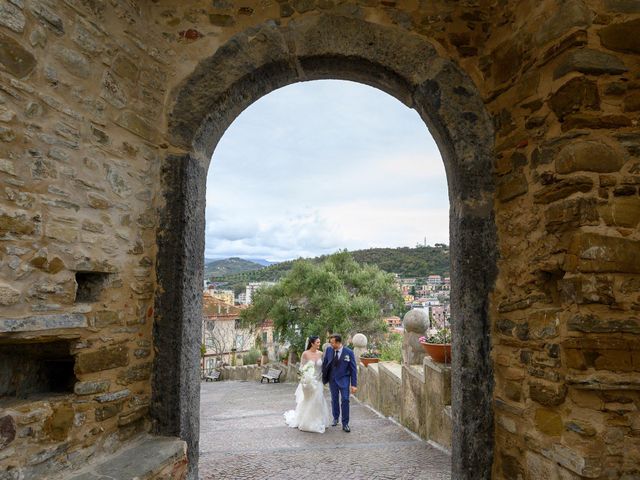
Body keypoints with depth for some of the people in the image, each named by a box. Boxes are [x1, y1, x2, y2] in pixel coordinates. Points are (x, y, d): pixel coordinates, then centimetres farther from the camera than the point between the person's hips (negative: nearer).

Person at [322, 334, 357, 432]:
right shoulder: (329, 350, -5)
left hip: (344, 379, -3)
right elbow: (324, 364, 8)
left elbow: (353, 369, -8)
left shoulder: (349, 352, -12)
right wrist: (323, 378, 6)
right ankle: (335, 418, 36)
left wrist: (354, 384, -10)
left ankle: (345, 424, 4)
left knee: (345, 400, -8)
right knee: (334, 400, 14)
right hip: (332, 379, 3)